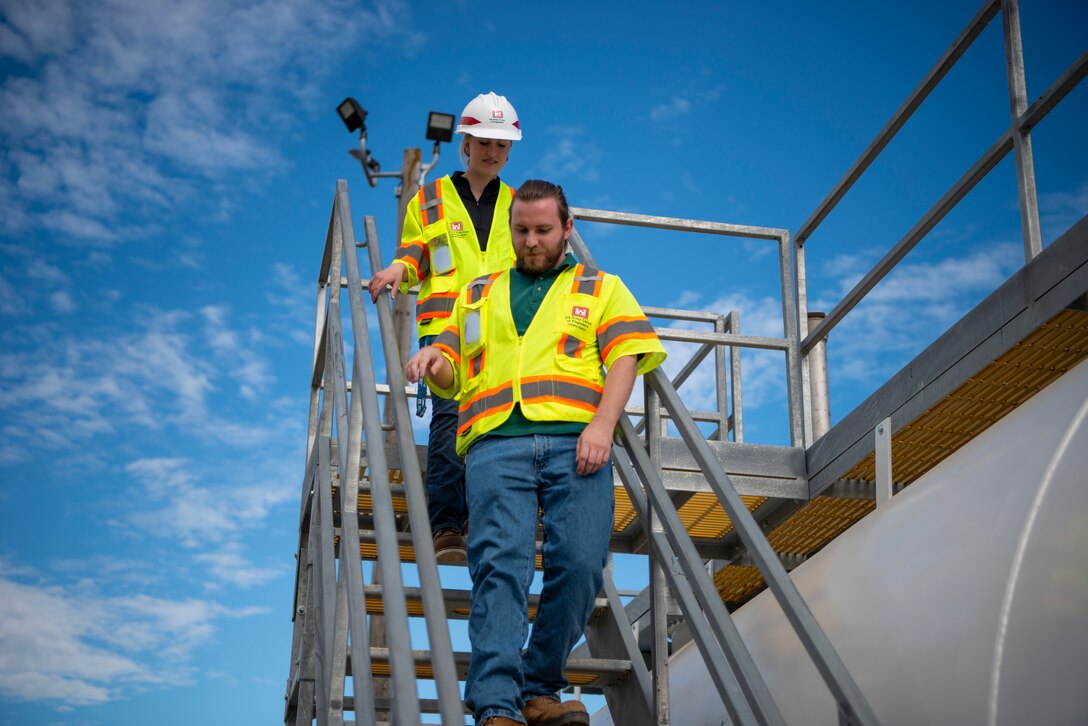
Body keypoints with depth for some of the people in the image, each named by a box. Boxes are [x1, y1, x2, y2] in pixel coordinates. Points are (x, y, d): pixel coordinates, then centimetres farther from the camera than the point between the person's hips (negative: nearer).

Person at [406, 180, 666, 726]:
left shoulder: (601, 288, 23)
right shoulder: (477, 295, 30)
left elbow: (625, 358, 8)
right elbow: (451, 374, 28)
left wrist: (602, 424, -9)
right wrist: (434, 360, 2)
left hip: (576, 441, 0)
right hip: (497, 441, 1)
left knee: (580, 563, -15)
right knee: (500, 561, -17)